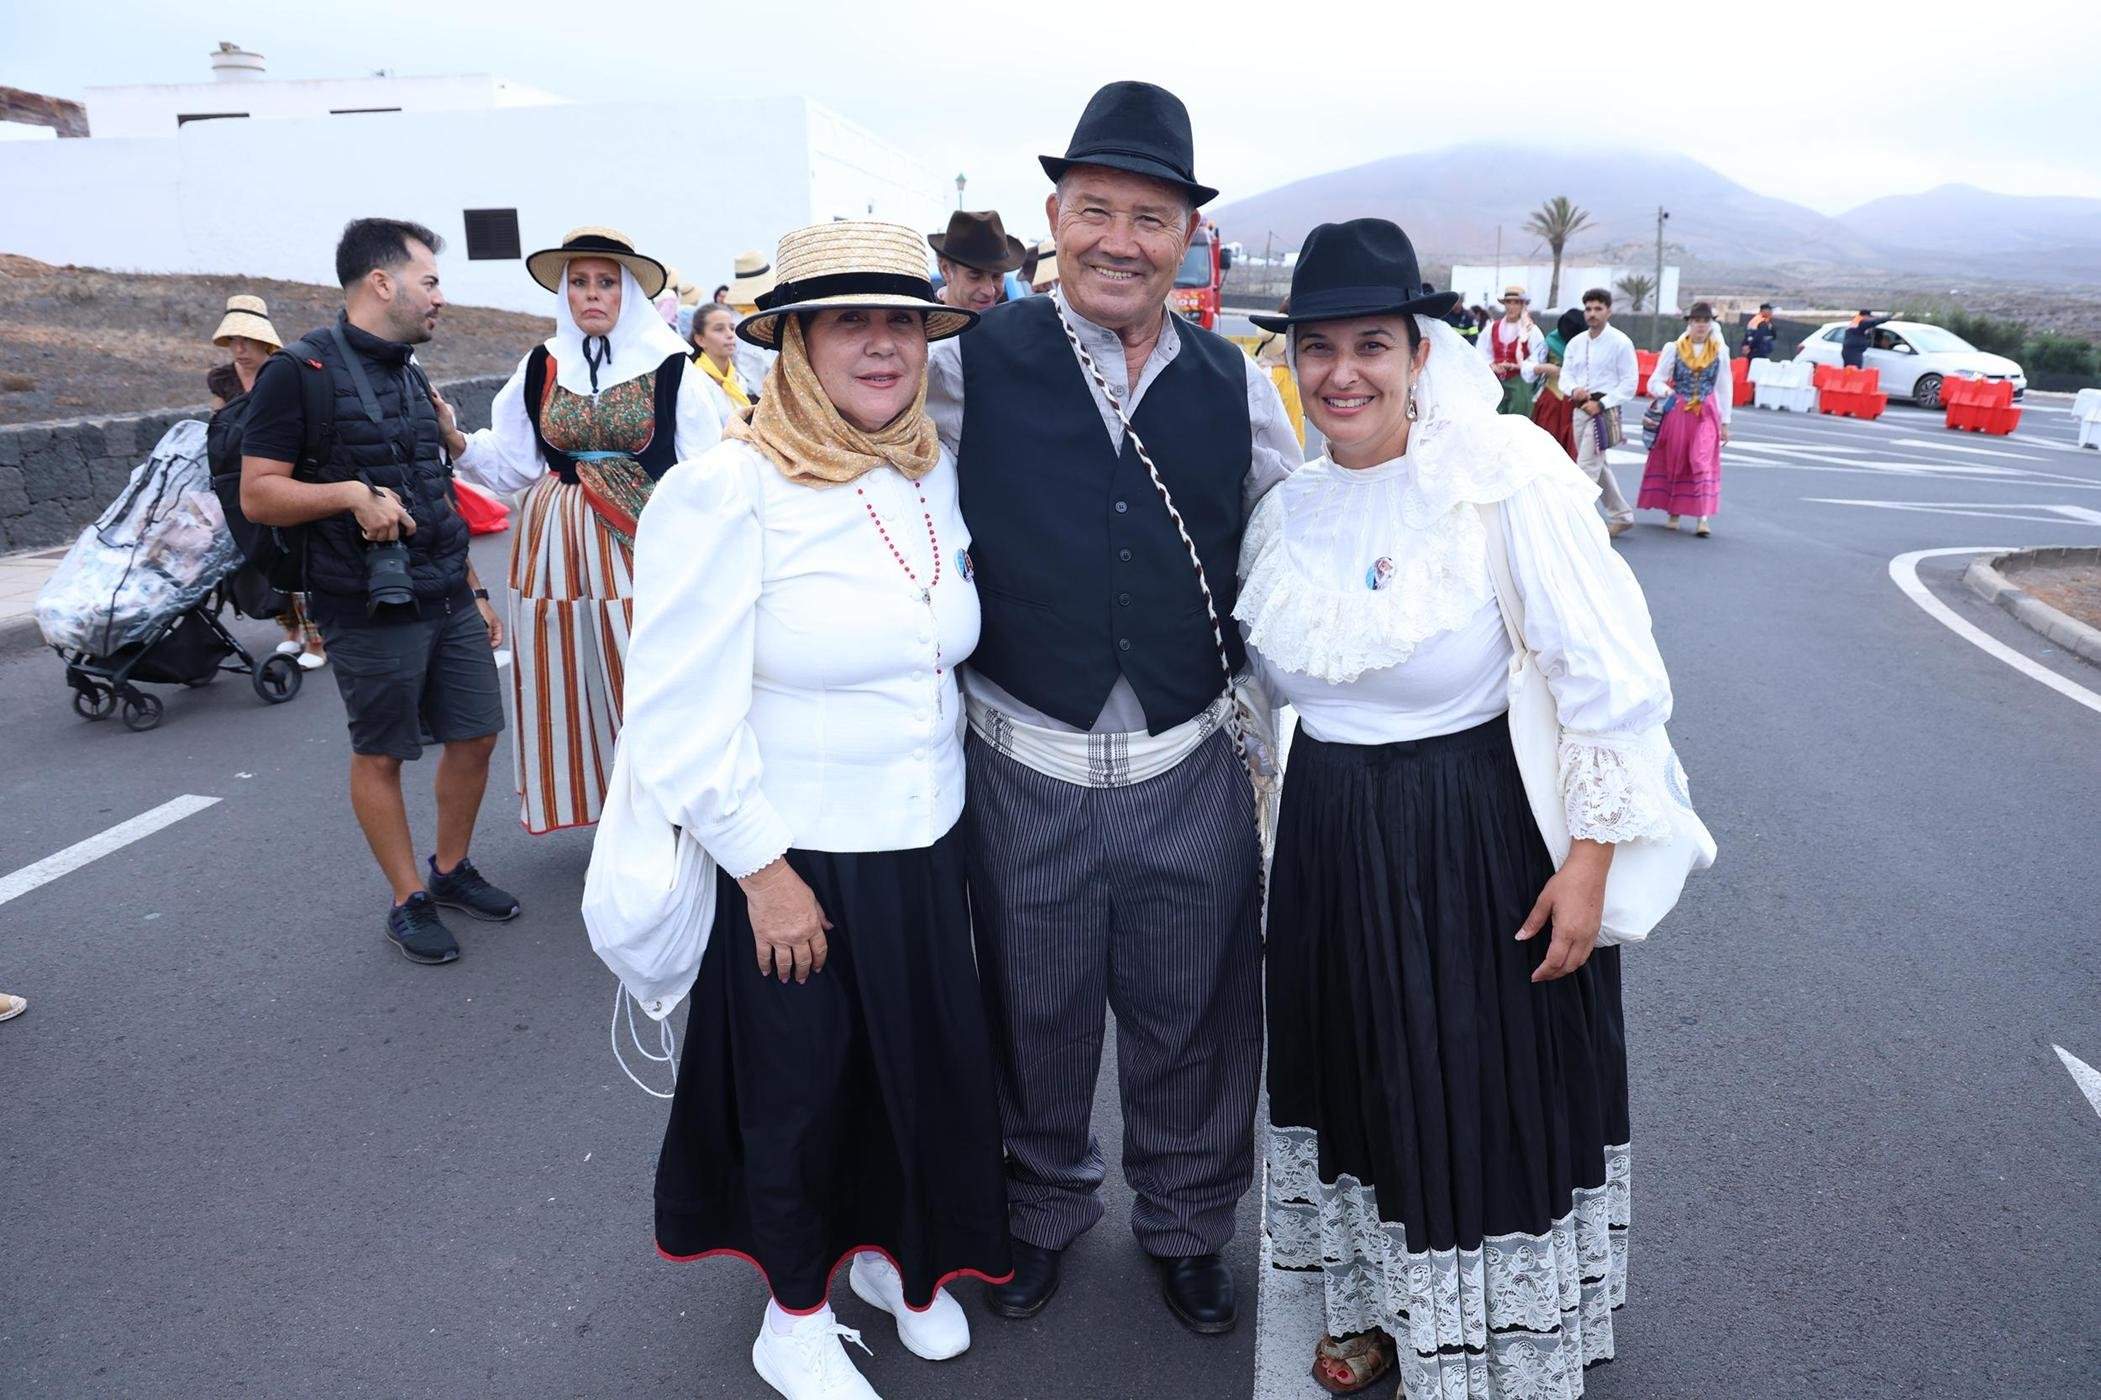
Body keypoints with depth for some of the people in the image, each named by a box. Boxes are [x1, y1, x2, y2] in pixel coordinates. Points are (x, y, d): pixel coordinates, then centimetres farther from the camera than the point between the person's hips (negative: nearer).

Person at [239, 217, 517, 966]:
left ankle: (451, 869, 29)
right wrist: (352, 493, -26)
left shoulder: (411, 376, 14)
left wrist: (473, 588, 19)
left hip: (449, 600, 7)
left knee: (475, 734, 10)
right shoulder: (300, 371, -9)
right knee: (381, 754, 6)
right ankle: (409, 900, 19)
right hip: (372, 608, -7)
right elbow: (257, 494, -12)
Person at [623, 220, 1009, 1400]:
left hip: (929, 841, 6)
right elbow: (682, 715, -18)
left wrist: (956, 794, 12)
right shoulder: (726, 491, -18)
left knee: (930, 1066, 19)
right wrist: (764, 869, -15)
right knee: (795, 1093, 15)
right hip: (794, 861, -5)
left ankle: (896, 1254, 48)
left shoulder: (937, 474, 1)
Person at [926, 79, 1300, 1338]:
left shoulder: (1235, 384, 2)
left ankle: (1187, 1224, 44)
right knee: (1035, 1015, 17)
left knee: (1193, 1021, 16)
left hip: (1192, 772, 2)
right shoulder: (971, 365, -6)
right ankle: (1046, 1206, 46)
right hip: (1026, 769, -1)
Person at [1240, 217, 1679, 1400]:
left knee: (1489, 1096, 10)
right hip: (1330, 843, 5)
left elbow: (1611, 678, -15)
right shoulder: (1286, 509, 1)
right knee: (1364, 1075, 19)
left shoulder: (1508, 472, -16)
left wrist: (1591, 858, -15)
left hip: (1484, 836, -5)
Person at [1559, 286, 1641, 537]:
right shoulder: (1576, 343, 11)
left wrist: (1601, 403, -16)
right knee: (1598, 467, 15)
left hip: (1604, 410, -7)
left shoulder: (1620, 342, -6)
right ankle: (1621, 515, 27)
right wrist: (1574, 390, -12)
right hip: (1580, 409, 7)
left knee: (1587, 467, -13)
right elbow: (1566, 374, 11)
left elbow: (1630, 382, -7)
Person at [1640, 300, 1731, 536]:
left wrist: (1725, 423, 10)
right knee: (1674, 462, 6)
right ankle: (1673, 514, 20)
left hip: (1707, 413, 0)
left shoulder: (1720, 351, 6)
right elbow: (1655, 381, -1)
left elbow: (1724, 388, 10)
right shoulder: (1674, 348, 2)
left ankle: (1702, 519, -16)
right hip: (1677, 412, 0)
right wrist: (1664, 391, -24)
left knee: (1703, 461, -12)